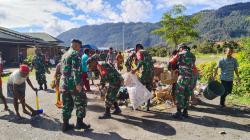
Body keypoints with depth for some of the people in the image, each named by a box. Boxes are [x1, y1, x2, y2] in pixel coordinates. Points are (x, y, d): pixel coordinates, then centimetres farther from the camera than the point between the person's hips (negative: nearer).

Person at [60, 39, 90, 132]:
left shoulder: (64, 55, 20)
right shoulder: (75, 54, -8)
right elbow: (76, 70, -19)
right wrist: (78, 83, -22)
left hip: (64, 83, 8)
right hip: (73, 84, -8)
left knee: (67, 104, 13)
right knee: (81, 102, 4)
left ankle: (65, 124, 17)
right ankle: (79, 122, 6)